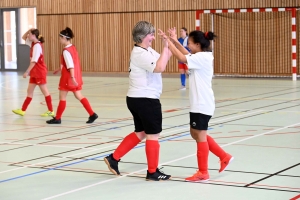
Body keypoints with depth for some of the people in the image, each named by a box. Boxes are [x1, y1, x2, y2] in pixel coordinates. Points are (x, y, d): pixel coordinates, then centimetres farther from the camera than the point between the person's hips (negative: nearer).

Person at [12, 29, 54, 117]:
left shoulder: (37, 46, -19)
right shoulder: (33, 43, 8)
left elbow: (34, 61, -24)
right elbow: (24, 37, 22)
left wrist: (27, 72, -23)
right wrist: (29, 30, 3)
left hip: (40, 72, -10)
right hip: (34, 73, 10)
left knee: (44, 91, -2)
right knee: (29, 91, 11)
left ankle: (51, 111, 4)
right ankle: (23, 110, 14)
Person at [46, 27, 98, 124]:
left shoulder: (66, 51, -17)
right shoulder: (73, 48, 10)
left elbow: (71, 65, -24)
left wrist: (72, 77, -28)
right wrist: (60, 69, 31)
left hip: (68, 77, -8)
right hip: (76, 77, 8)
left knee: (62, 97, 3)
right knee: (79, 96, 12)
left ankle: (57, 118, 12)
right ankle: (92, 114, 5)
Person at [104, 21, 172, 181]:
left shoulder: (148, 51, 13)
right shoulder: (140, 54, -20)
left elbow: (164, 59, 10)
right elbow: (160, 68, -32)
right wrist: (165, 46, -25)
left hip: (138, 99, 10)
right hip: (146, 100, -10)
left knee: (140, 133, 18)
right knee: (153, 135, 1)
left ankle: (114, 158, 19)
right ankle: (152, 172, 10)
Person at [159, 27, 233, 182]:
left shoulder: (203, 57, -18)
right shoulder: (201, 57, 11)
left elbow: (182, 58, -22)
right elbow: (187, 55, 24)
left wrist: (168, 41, -14)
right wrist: (175, 41, 15)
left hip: (202, 105, -10)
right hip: (199, 104, 10)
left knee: (200, 136, -2)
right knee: (196, 135, 16)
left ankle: (203, 173, 6)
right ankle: (224, 157, 22)